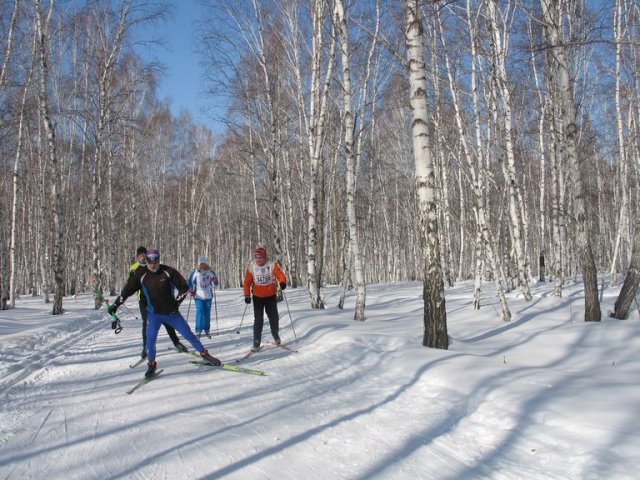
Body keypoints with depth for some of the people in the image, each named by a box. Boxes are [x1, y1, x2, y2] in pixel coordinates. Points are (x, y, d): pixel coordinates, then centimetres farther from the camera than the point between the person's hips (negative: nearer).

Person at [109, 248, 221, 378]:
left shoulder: (169, 271, -13)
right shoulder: (141, 274, -9)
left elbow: (184, 287, -5)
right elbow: (127, 290, -1)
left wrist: (177, 303, -9)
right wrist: (115, 304, -1)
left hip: (172, 312, 0)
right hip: (154, 314, 0)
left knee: (188, 334, 4)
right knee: (150, 339, -11)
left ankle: (204, 354, 21)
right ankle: (152, 364, 13)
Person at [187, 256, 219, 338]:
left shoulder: (211, 272, 0)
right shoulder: (195, 273, -2)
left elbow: (215, 284, 4)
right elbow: (190, 282, 10)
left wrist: (215, 281, -17)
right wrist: (190, 291, -1)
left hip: (208, 296, 2)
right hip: (199, 296, -2)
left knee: (207, 313, 8)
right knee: (200, 312, -11)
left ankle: (207, 330, 21)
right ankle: (198, 331, -6)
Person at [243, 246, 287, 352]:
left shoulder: (272, 265, -10)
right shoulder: (252, 267, -6)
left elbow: (280, 275, -20)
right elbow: (247, 282, -3)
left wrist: (282, 282, -40)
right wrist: (247, 295, -10)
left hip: (271, 296, 0)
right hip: (257, 297, 0)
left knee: (274, 318, 11)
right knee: (258, 320, -1)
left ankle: (276, 335, 36)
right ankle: (256, 342, 6)